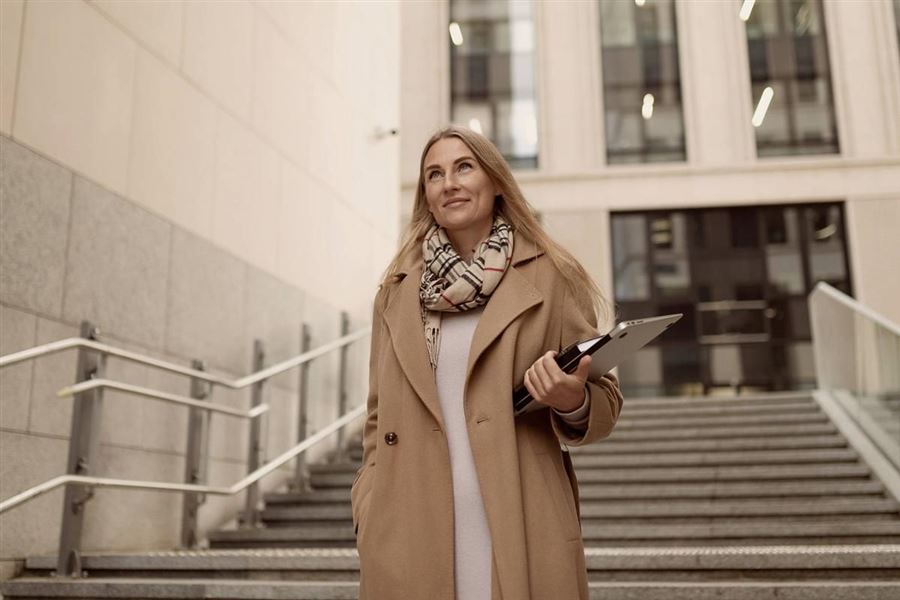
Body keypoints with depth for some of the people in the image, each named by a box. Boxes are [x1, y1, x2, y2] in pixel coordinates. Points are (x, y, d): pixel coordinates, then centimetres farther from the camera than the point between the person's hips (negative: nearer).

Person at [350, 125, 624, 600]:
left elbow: (604, 401, 6)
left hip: (521, 534, -2)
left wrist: (573, 403, -15)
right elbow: (379, 419, 13)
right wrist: (368, 518, 3)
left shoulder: (551, 277, 2)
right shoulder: (397, 290, 9)